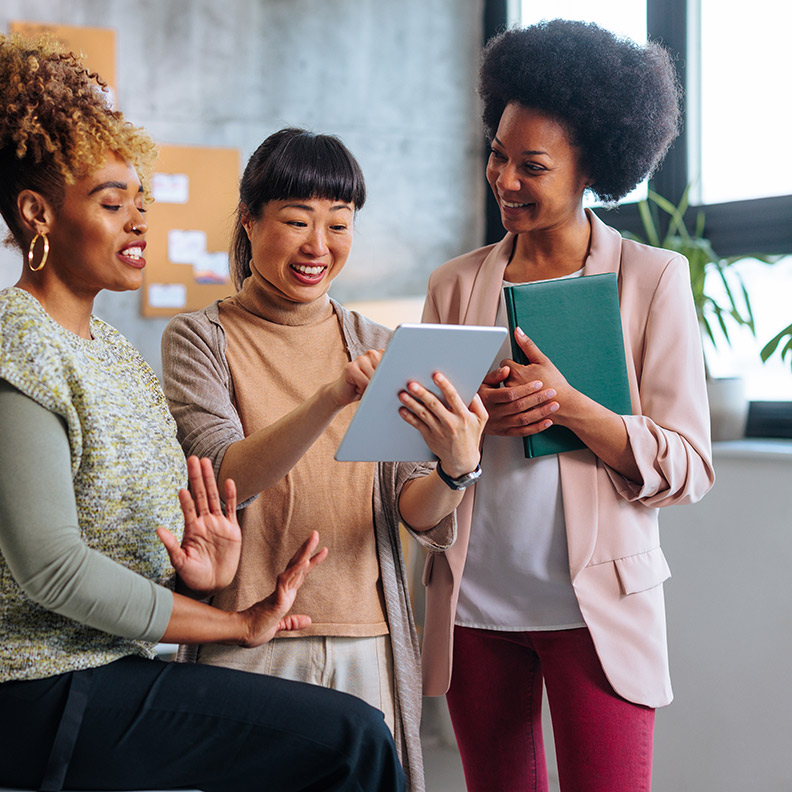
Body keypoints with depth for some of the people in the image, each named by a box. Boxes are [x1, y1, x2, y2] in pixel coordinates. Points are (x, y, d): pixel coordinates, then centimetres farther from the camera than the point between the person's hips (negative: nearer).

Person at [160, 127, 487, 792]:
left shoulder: (376, 348, 8)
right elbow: (226, 477, -17)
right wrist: (333, 397, -31)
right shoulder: (200, 339, -1)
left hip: (370, 644, 3)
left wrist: (456, 467, -24)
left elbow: (420, 515, -1)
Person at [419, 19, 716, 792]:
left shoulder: (652, 279, -1)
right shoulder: (454, 285, 8)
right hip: (473, 603, 3)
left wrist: (565, 404, -19)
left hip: (595, 605, -3)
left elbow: (686, 468, -5)